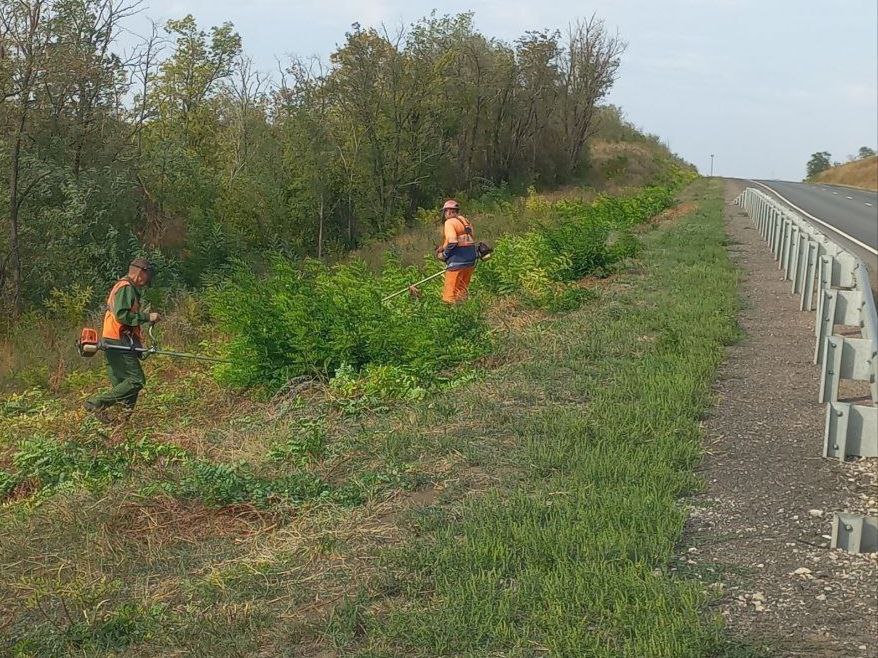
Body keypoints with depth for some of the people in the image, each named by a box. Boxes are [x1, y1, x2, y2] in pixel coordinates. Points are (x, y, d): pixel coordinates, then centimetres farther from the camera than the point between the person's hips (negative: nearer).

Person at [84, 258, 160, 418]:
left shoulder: (126, 287, 22)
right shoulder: (126, 288, -10)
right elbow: (121, 315, -22)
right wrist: (147, 317, -16)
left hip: (113, 343, 11)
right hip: (119, 343, -11)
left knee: (121, 383, 10)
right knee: (136, 380, -12)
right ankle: (96, 403, -13)